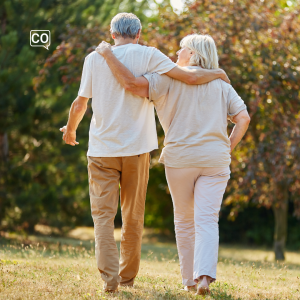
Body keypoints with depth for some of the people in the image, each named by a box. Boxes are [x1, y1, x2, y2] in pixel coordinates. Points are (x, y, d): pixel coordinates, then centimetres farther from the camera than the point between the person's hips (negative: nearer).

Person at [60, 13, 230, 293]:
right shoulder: (148, 55, -2)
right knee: (133, 216, 12)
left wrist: (70, 129, 24)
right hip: (136, 148, 0)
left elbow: (80, 104, 5)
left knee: (103, 215, 1)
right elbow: (191, 77, -7)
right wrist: (218, 73, 12)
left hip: (101, 149, 0)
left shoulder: (94, 58, 2)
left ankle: (109, 276, -14)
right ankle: (128, 276, 20)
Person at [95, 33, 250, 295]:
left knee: (184, 221, 13)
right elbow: (243, 118, 2)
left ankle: (190, 279, 17)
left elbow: (131, 83, -13)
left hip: (180, 159, -1)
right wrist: (228, 149, 10)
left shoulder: (171, 79, -1)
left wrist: (108, 54, -4)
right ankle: (205, 275, -23)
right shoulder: (222, 85, 11)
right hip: (215, 160, 2)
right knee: (207, 220, -4)